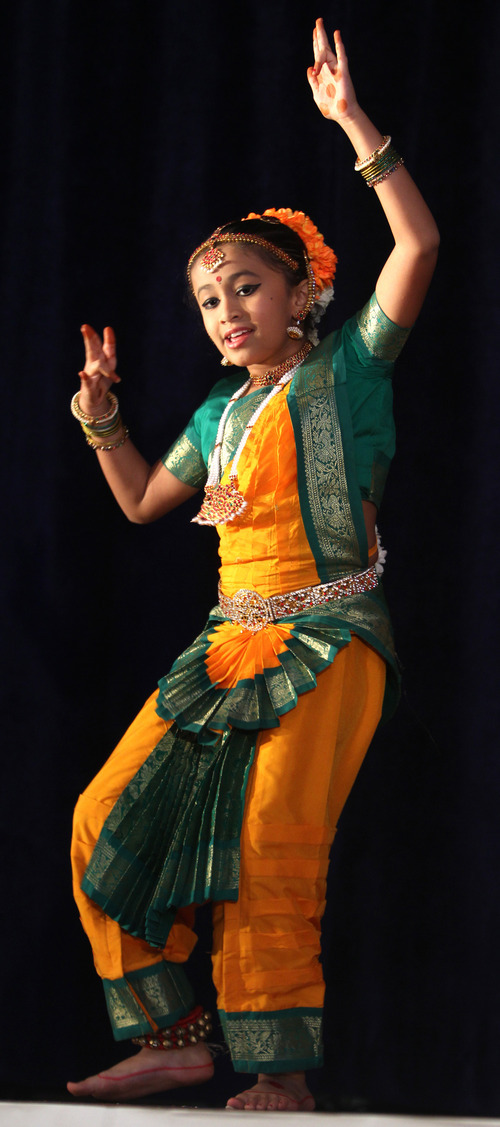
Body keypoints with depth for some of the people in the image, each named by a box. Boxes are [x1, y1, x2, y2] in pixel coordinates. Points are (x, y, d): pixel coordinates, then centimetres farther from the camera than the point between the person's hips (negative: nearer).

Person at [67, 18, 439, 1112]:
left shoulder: (347, 369, 1)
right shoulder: (223, 410, 20)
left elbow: (420, 246, -13)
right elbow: (144, 499, 33)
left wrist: (354, 124, -15)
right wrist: (100, 414, 19)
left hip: (329, 639, -7)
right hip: (231, 641, 7)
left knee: (270, 844, -21)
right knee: (113, 815, -4)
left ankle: (281, 1075, -15)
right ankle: (176, 1033, 1)